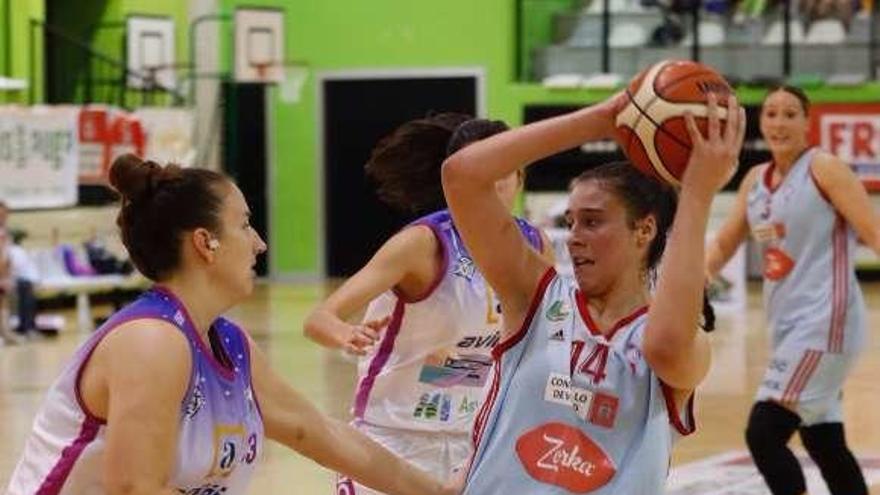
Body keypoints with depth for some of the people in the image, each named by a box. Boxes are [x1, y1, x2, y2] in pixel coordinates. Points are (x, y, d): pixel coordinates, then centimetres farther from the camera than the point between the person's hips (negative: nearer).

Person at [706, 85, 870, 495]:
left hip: (824, 323, -8)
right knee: (824, 444, 13)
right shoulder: (755, 180, 13)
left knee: (763, 433, -16)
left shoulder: (824, 169, -7)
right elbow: (723, 245, 21)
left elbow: (873, 233, -13)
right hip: (788, 325, 8)